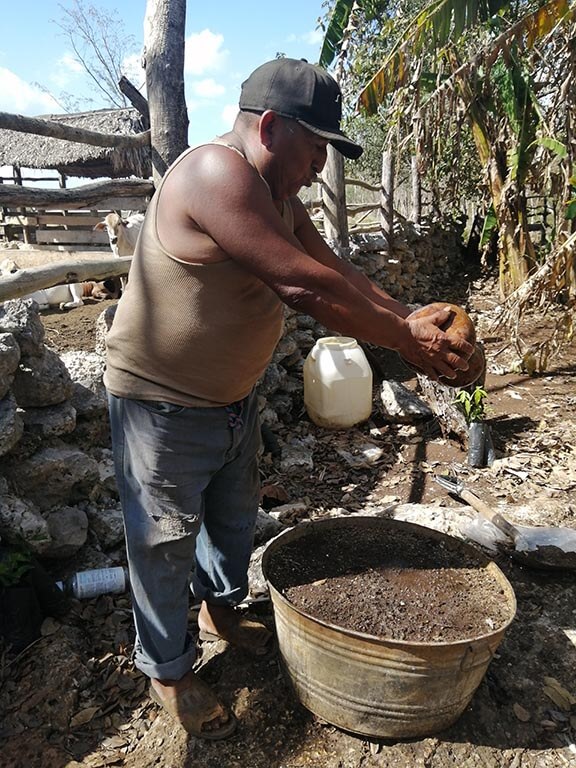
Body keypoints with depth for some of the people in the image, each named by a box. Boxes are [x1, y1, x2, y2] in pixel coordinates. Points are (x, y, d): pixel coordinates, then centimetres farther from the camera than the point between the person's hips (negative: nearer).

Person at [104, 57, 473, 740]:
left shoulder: (279, 194, 7)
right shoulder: (216, 173, -25)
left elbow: (336, 270, 4)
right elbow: (305, 286, -31)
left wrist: (414, 321, -10)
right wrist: (404, 339, -22)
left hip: (233, 398, 9)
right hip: (163, 405, -9)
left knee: (234, 517, 23)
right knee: (167, 543, 8)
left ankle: (220, 610, 50)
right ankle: (167, 672, 31)